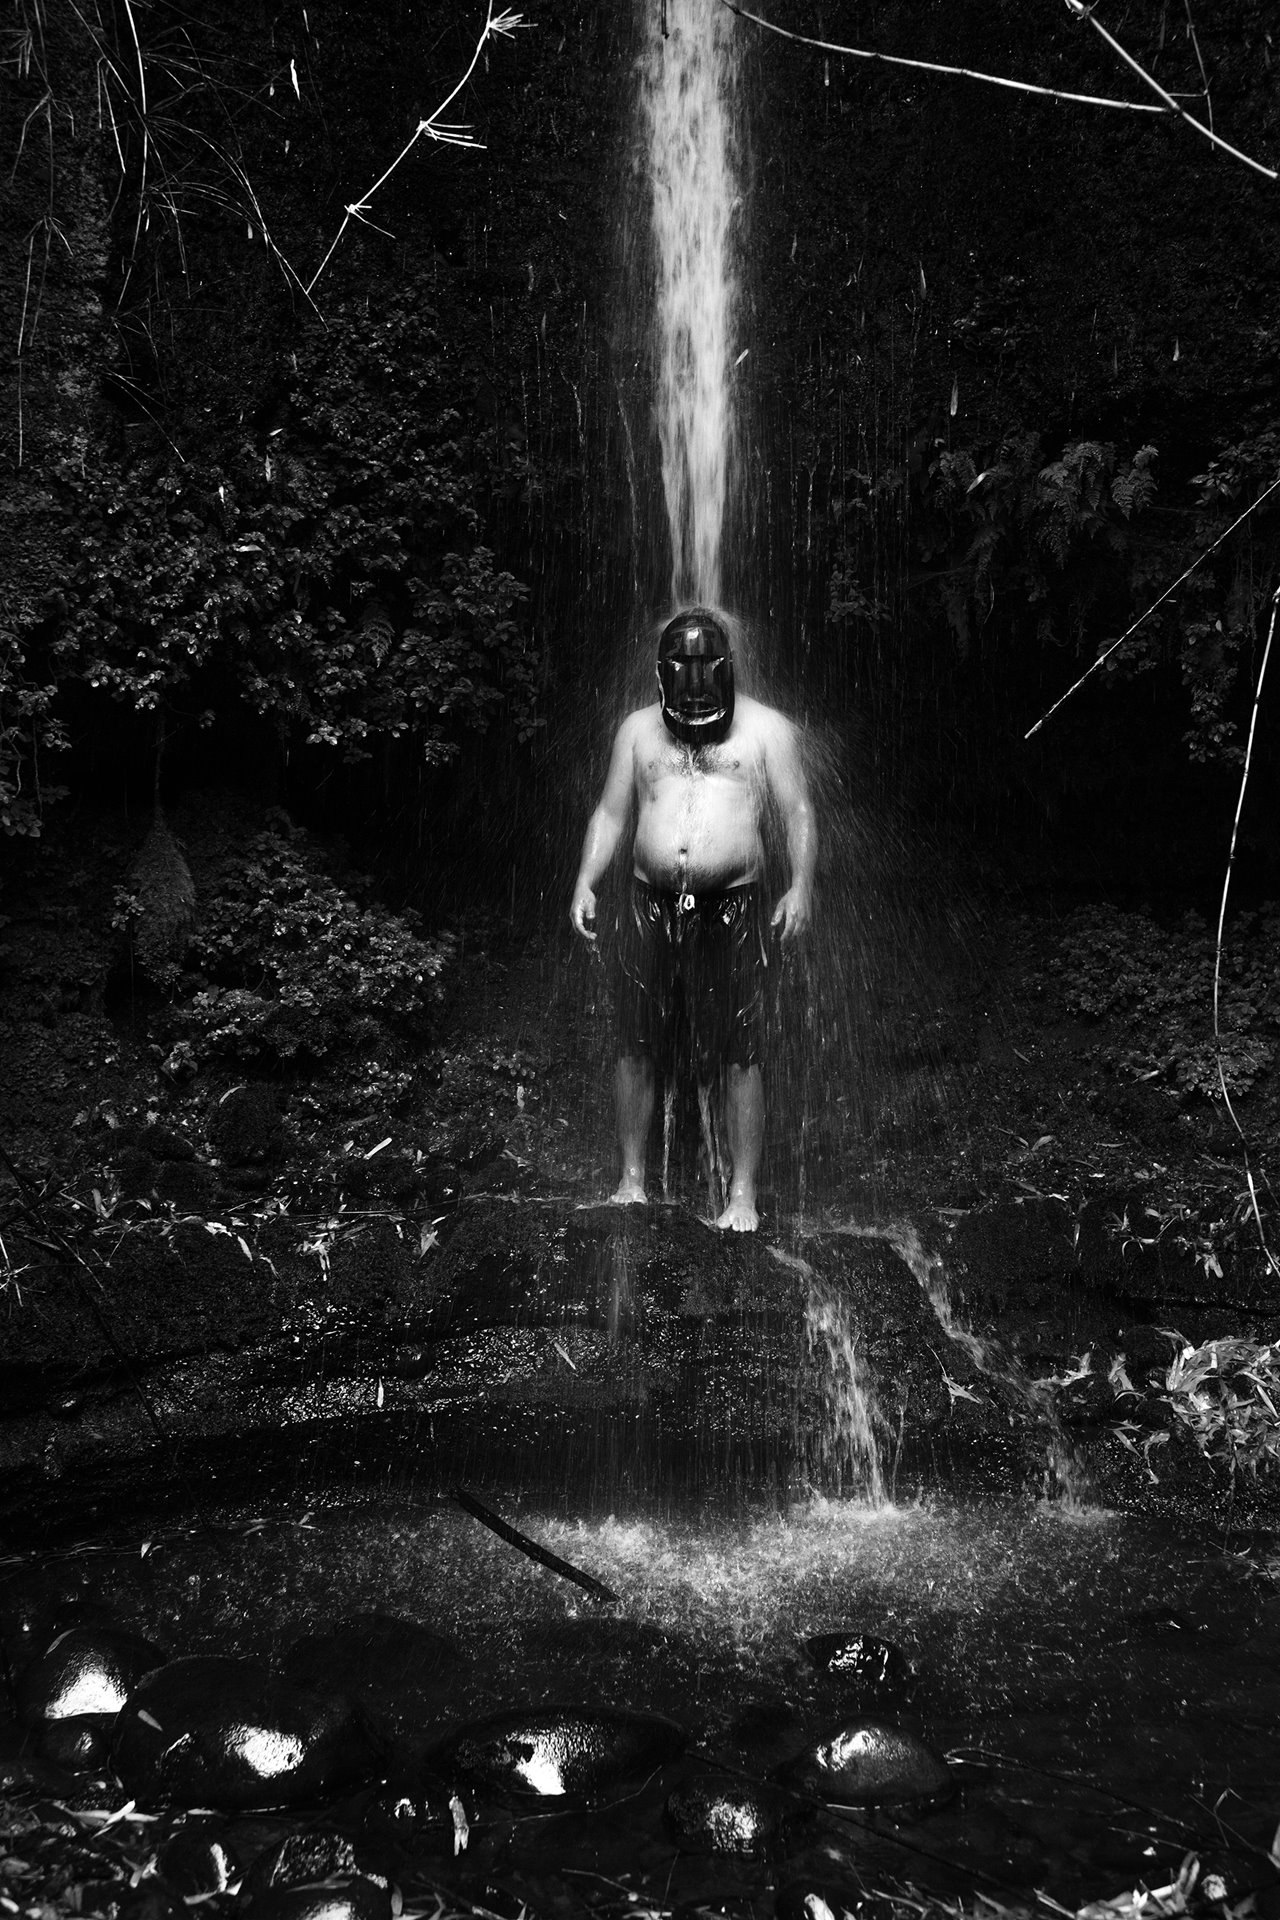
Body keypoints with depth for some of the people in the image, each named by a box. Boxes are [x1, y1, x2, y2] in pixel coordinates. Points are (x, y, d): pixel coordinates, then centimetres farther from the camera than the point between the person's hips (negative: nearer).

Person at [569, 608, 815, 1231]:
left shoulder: (765, 728, 6)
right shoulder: (639, 729, 14)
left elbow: (797, 812, 2)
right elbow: (611, 814, 14)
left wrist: (801, 886, -11)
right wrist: (585, 884, 2)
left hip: (732, 910, -2)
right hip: (650, 906, 3)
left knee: (738, 1056, -1)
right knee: (635, 1050, 4)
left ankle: (742, 1195, 8)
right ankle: (632, 1181, 17)